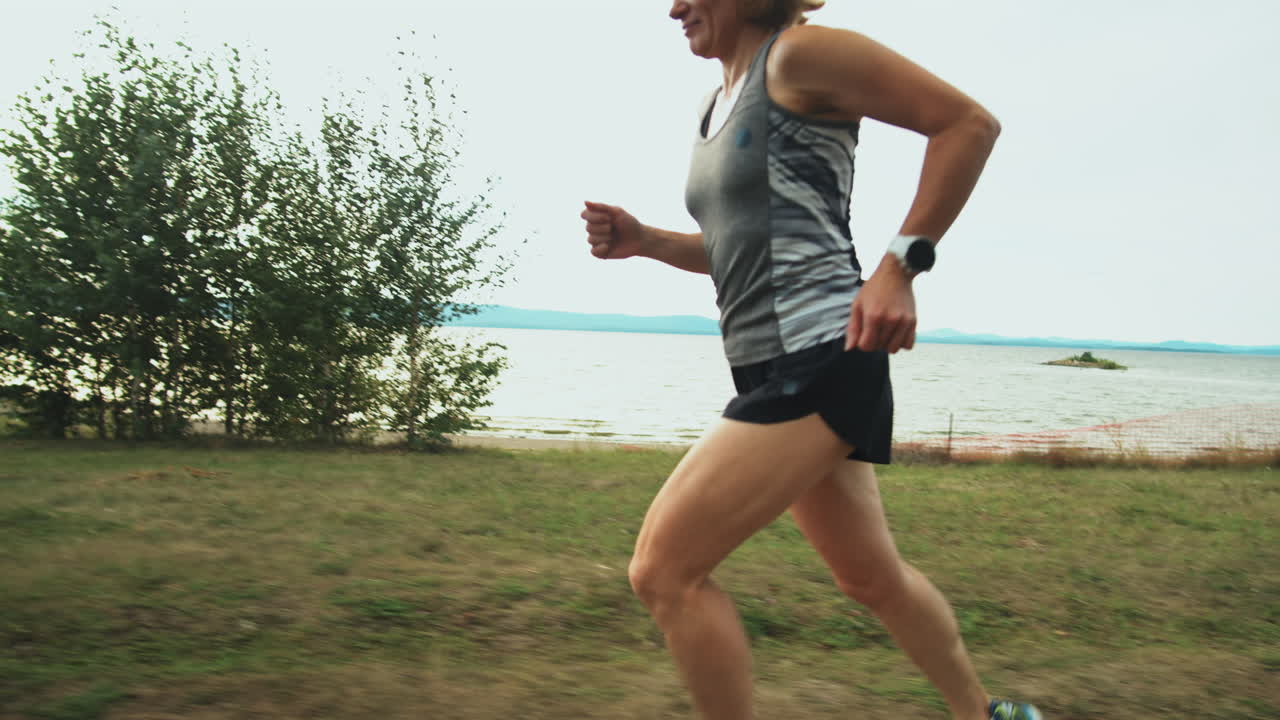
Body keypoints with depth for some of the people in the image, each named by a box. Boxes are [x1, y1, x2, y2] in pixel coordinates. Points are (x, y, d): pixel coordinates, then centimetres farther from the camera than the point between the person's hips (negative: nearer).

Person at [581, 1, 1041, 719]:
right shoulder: (714, 108, 19)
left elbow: (970, 121, -9)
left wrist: (900, 266, -15)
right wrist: (645, 241, 9)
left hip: (819, 358, -9)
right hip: (770, 366, 10)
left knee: (664, 569, -11)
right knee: (872, 575, 21)